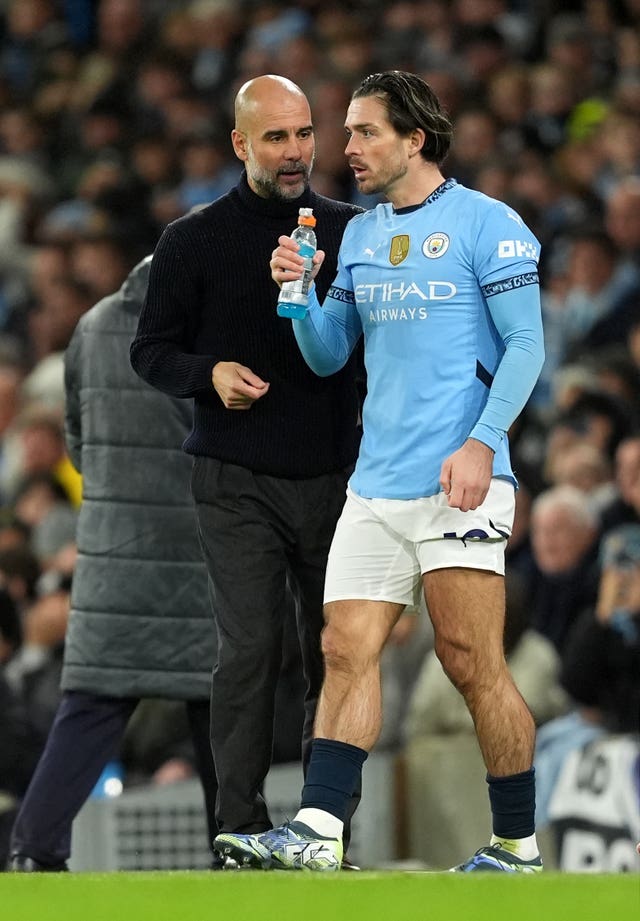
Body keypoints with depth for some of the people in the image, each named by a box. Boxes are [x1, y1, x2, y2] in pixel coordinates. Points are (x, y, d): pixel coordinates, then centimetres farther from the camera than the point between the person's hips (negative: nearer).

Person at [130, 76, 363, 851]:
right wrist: (209, 374, -13)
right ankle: (242, 827, -3)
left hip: (333, 474, 2)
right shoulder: (194, 241, 2)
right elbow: (150, 350, 6)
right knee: (249, 649, -8)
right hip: (238, 484, -2)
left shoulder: (349, 230, 7)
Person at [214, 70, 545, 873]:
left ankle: (518, 846, 1)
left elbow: (525, 345, -7)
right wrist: (298, 291, 0)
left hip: (457, 483, -6)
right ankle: (317, 831, -9)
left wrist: (482, 441, -18)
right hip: (375, 487, 7)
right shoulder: (359, 234, 17)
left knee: (472, 663, -7)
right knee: (346, 650, -4)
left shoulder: (487, 224, -3)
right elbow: (327, 355, 20)